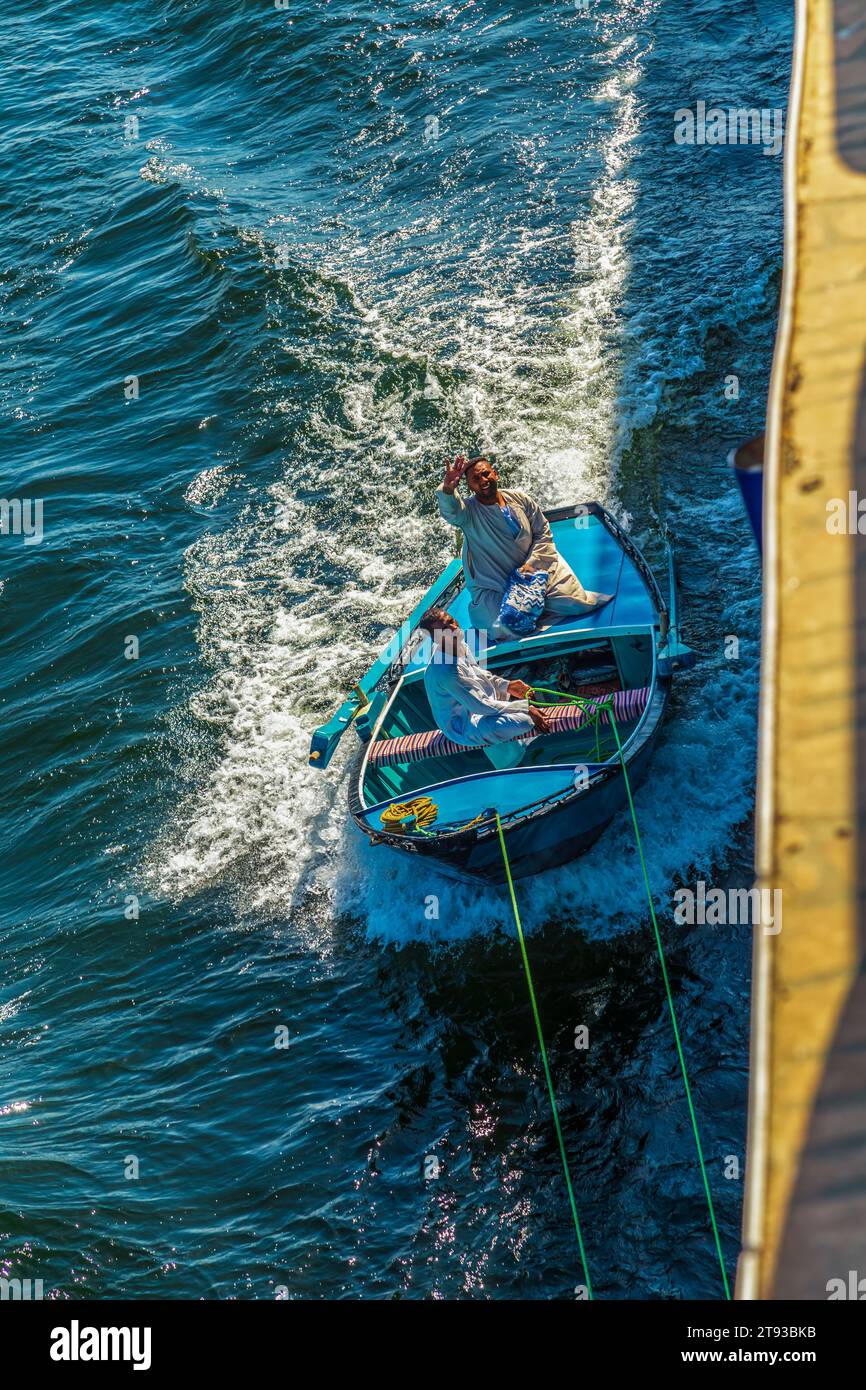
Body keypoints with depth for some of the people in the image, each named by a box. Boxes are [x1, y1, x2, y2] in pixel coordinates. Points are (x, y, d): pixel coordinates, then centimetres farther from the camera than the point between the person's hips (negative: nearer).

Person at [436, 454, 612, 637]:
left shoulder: (519, 499, 1)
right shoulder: (468, 510, -11)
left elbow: (543, 533, 5)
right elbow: (451, 511, -36)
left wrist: (532, 563, -12)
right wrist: (448, 489, -60)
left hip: (532, 569, 4)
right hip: (493, 586, -3)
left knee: (575, 604, -10)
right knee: (507, 632, -26)